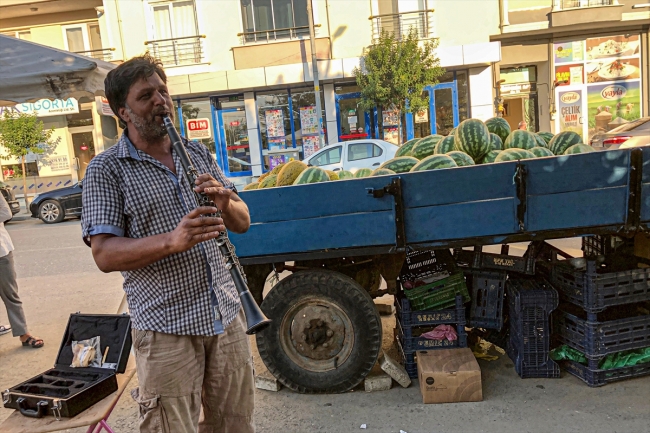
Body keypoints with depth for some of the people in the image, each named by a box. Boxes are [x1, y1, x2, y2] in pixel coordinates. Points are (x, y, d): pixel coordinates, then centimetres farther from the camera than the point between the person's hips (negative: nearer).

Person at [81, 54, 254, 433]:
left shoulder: (198, 153, 11)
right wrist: (171, 241, -27)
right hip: (166, 329, -4)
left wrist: (225, 202, -13)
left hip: (227, 316, 5)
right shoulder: (107, 170, -4)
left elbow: (242, 223, 10)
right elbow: (104, 254, -11)